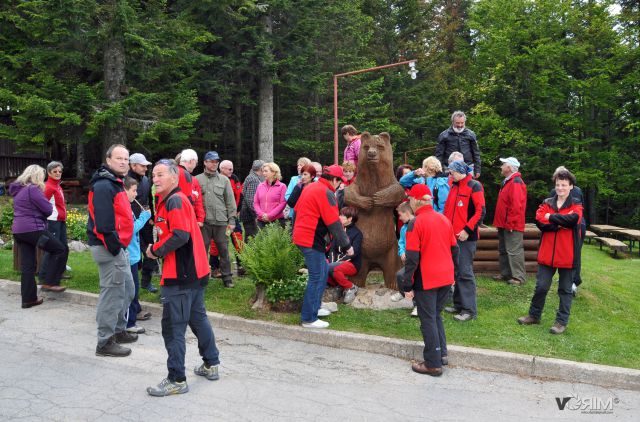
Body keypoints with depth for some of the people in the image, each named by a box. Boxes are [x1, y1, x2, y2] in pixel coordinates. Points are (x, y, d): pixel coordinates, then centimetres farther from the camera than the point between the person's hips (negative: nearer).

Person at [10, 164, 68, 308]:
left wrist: (37, 212, 9)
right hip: (33, 229, -9)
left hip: (18, 230, 9)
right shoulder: (33, 189, -12)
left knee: (27, 266, 9)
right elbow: (48, 209, -12)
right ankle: (50, 282, 3)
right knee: (60, 249, 5)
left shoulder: (18, 190, 16)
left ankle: (28, 299, 12)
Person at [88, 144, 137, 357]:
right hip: (109, 248, -11)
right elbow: (104, 224, -25)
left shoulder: (115, 183, 16)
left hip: (118, 246, 11)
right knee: (112, 294, -3)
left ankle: (119, 330, 34)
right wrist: (115, 248, -22)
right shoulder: (103, 186, -18)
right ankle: (105, 342, 8)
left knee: (127, 291, 19)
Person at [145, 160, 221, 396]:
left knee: (173, 327, -2)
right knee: (198, 318, 20)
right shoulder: (170, 200, 17)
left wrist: (155, 250, -13)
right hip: (194, 271, 10)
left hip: (180, 275, -10)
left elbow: (180, 235, -25)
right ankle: (211, 365, 32)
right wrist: (158, 248, 6)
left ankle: (177, 380, 6)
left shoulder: (175, 201, -15)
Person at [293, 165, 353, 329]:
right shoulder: (326, 193, -15)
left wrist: (297, 233, 27)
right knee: (317, 277, -3)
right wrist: (346, 245, -12)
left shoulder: (311, 187, 13)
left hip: (301, 235, 10)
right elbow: (334, 223, -18)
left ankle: (315, 307, 28)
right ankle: (309, 319, 2)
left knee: (323, 270, 20)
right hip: (311, 240, -10)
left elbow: (297, 211, 19)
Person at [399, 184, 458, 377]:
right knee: (436, 315, 22)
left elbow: (412, 257, -16)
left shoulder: (416, 223, -13)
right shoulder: (444, 219, 6)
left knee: (428, 319, 4)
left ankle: (433, 364, 11)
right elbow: (454, 249, 12)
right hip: (446, 278, 6)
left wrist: (407, 285, -10)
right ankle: (442, 354, 25)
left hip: (426, 280, -6)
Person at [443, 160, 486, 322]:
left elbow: (480, 211, -15)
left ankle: (470, 309, 1)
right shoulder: (454, 187, 16)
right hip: (453, 236, 8)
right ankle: (459, 304, 24)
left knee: (465, 272, -6)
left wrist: (467, 230, -18)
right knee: (456, 271, 13)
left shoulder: (474, 186, -8)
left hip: (466, 237, -8)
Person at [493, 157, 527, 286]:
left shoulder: (516, 183, -16)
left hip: (512, 226, -10)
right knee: (503, 250, 16)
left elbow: (516, 206, -23)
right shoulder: (507, 182, 16)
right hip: (504, 225, 10)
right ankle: (505, 274, 25)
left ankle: (519, 277, 1)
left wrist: (510, 223, -21)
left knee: (514, 251, -6)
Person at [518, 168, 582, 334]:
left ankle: (562, 321, 18)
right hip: (547, 253, 2)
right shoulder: (547, 203, 8)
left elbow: (573, 218, -23)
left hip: (567, 254, -2)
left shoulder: (576, 205, 1)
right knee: (541, 286, 8)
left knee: (565, 289, 8)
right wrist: (560, 224, -20)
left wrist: (551, 217, -13)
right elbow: (539, 221, -10)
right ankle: (534, 315, 24)